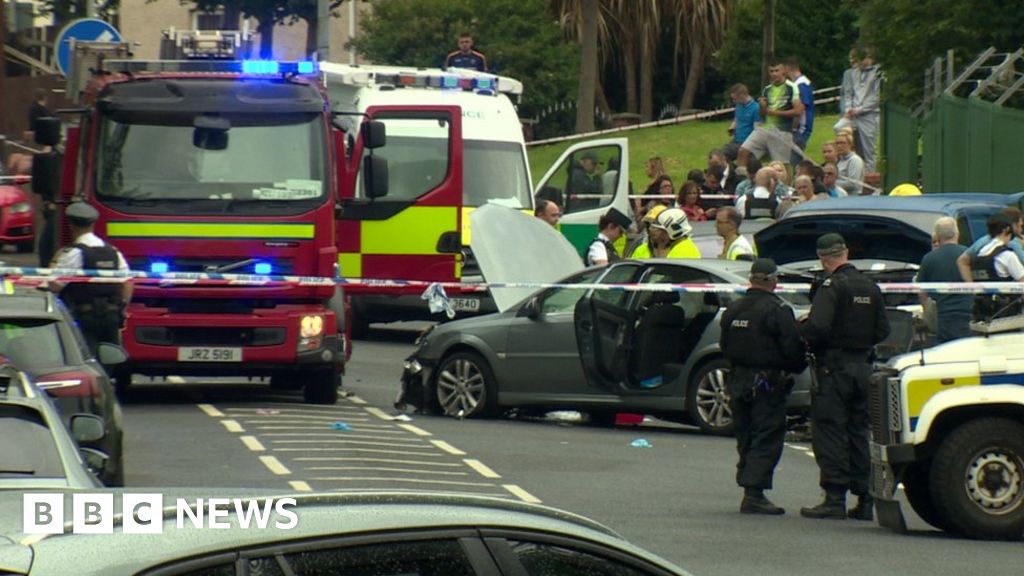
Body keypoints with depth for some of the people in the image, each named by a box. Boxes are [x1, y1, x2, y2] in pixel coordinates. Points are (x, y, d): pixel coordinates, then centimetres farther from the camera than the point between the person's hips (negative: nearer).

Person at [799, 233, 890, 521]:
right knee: (859, 432, 12)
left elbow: (817, 327, -23)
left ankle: (835, 498, -8)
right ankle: (864, 499, 11)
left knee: (830, 432, -3)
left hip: (833, 366, -7)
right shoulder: (870, 287, 9)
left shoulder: (832, 287, -13)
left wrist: (801, 330, -3)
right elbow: (882, 331, 11)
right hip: (863, 366, 7)